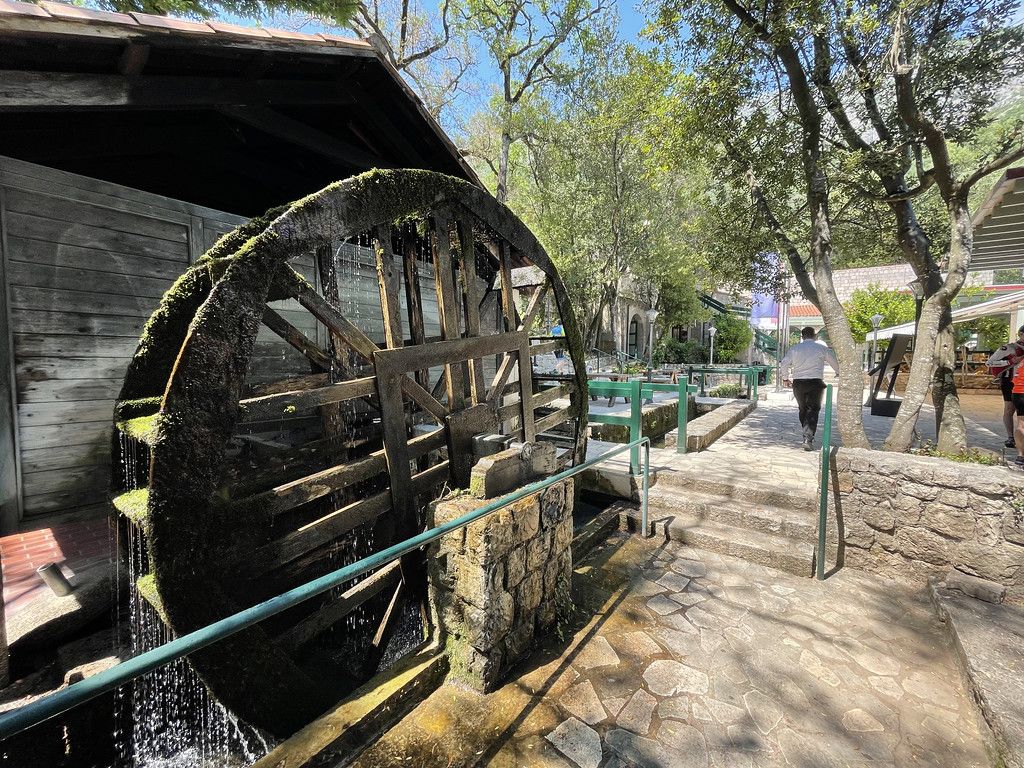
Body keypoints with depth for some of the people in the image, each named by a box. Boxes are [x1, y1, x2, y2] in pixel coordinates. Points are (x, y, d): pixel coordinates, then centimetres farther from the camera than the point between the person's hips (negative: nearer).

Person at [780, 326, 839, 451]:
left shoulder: (794, 348, 4)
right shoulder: (822, 348, 3)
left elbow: (785, 363, -2)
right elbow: (835, 363, 11)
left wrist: (785, 378, 13)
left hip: (798, 383, 2)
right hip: (815, 382, -2)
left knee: (803, 409, 17)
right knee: (812, 411, -2)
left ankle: (807, 436, 26)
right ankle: (808, 439, -14)